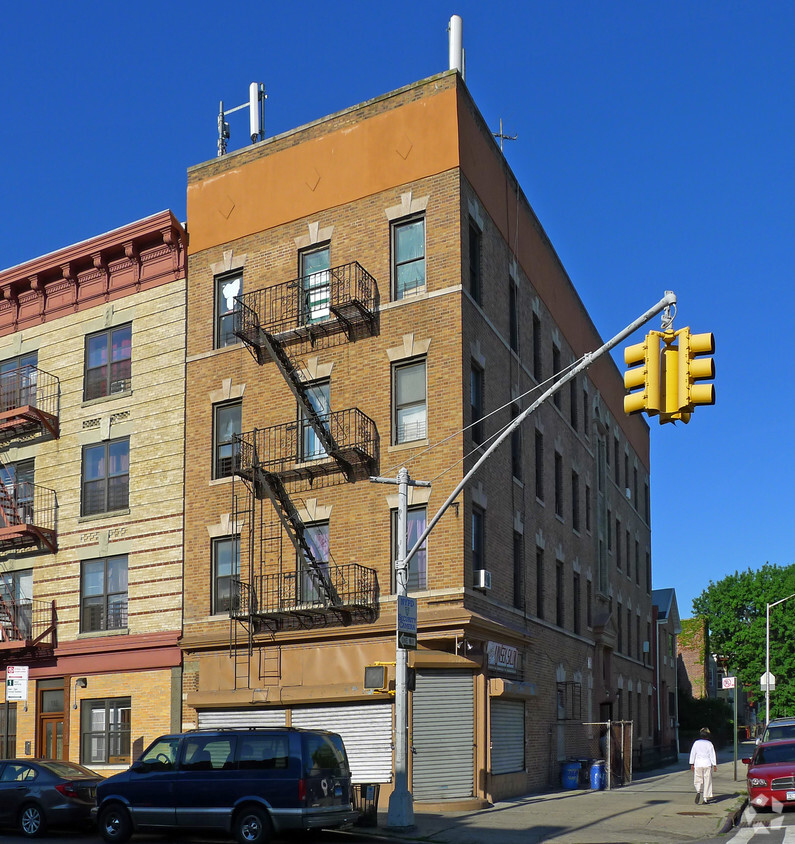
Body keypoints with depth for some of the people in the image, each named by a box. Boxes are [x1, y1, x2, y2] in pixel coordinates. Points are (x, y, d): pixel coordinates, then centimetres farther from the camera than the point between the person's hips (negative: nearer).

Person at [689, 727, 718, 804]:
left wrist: (692, 764, 7)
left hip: (698, 764, 1)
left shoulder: (696, 743, 3)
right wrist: (714, 765, 2)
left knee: (697, 780, 8)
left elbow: (693, 753, 3)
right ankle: (706, 798, 4)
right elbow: (712, 755, -2)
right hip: (707, 764, -1)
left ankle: (698, 791, -21)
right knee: (707, 781, 6)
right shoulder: (709, 744, -1)